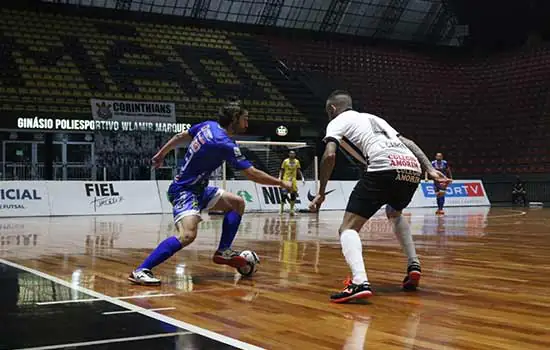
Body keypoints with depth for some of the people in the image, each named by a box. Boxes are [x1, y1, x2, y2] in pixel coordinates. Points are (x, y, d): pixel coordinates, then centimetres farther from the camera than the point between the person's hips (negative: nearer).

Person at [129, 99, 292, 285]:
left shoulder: (209, 125, 2)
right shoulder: (225, 144, -23)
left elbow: (180, 137, 15)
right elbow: (253, 174, -20)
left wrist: (161, 154, 28)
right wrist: (282, 183, -8)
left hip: (198, 188, 10)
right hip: (184, 191, -10)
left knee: (237, 203, 11)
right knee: (188, 235, -29)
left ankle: (223, 251, 15)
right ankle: (140, 271, -26)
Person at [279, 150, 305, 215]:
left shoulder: (297, 161, 10)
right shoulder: (285, 161, 2)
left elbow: (299, 171, 13)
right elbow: (282, 170, 2)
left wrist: (302, 177, 3)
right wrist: (279, 177, -10)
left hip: (293, 180, 3)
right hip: (286, 179, -3)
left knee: (293, 194, -4)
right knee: (284, 194, -10)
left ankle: (292, 209, 6)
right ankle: (282, 208, 1)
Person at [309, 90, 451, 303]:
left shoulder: (337, 122, 17)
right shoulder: (372, 118, 36)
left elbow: (330, 155, -1)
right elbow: (407, 142, 26)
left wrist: (321, 193, 6)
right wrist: (430, 170, 19)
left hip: (384, 168, -7)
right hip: (413, 168, 7)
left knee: (348, 228, -3)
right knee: (394, 213, 36)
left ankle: (360, 282, -28)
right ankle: (413, 265, 24)